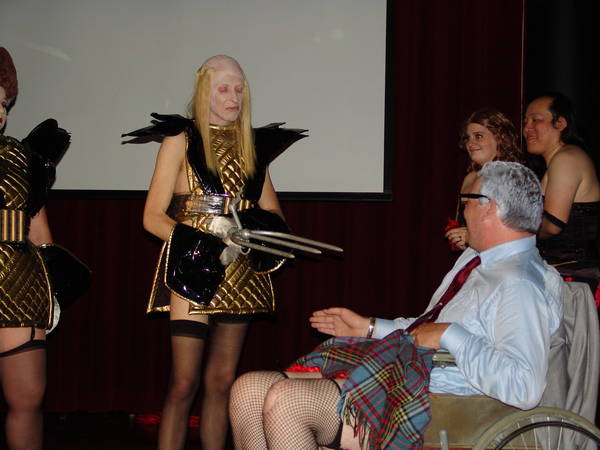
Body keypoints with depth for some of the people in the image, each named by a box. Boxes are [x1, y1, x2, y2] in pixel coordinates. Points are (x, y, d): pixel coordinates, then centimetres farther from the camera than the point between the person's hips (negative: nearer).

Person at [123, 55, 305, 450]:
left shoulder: (253, 145, 14)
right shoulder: (182, 139, 1)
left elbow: (274, 216, 15)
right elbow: (153, 217, -4)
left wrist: (253, 232, -9)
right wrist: (210, 246, -15)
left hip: (241, 276, 5)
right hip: (192, 271, -4)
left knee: (222, 382, 7)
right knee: (184, 385, -9)